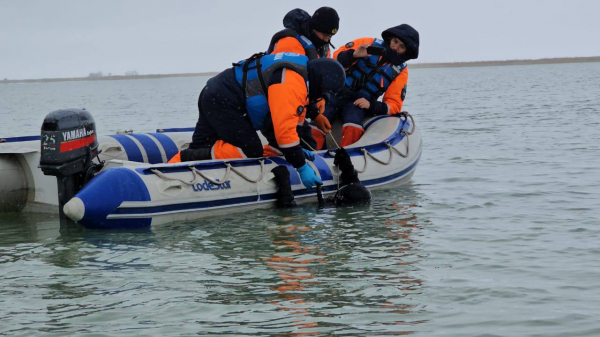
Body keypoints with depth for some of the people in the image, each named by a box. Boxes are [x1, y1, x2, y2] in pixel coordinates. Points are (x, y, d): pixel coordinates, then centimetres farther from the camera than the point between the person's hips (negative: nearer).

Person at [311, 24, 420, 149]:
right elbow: (338, 57, 1)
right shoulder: (369, 43, 4)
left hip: (358, 103, 0)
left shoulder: (401, 72, 7)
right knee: (316, 129, -22)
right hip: (336, 93, 0)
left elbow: (394, 104, 4)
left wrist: (371, 105, -13)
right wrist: (353, 55, -21)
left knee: (353, 129, -33)